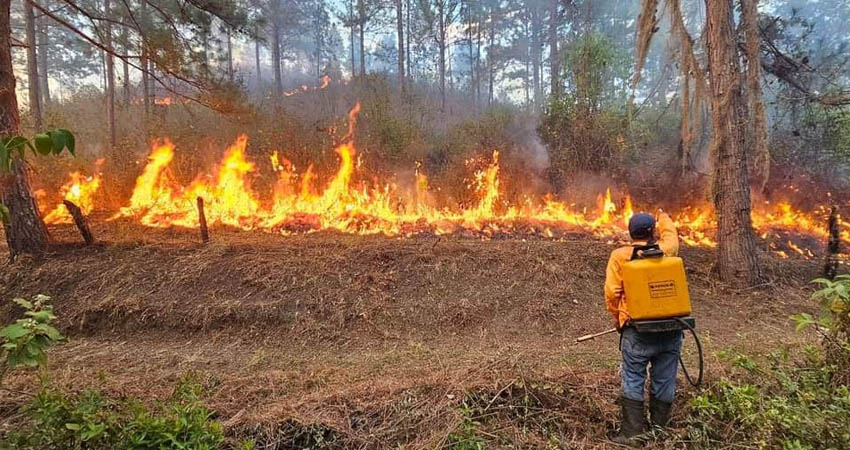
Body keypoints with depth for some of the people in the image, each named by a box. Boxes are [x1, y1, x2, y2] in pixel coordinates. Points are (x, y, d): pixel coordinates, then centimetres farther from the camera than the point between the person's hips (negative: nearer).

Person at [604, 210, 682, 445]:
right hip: (671, 328, 3)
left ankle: (632, 432, 7)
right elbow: (671, 235, 26)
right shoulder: (665, 250, 2)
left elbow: (612, 292, -7)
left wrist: (617, 317, 10)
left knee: (633, 381, 5)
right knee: (664, 381, 12)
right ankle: (660, 429, 22)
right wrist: (664, 218, 47)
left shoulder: (620, 256, -4)